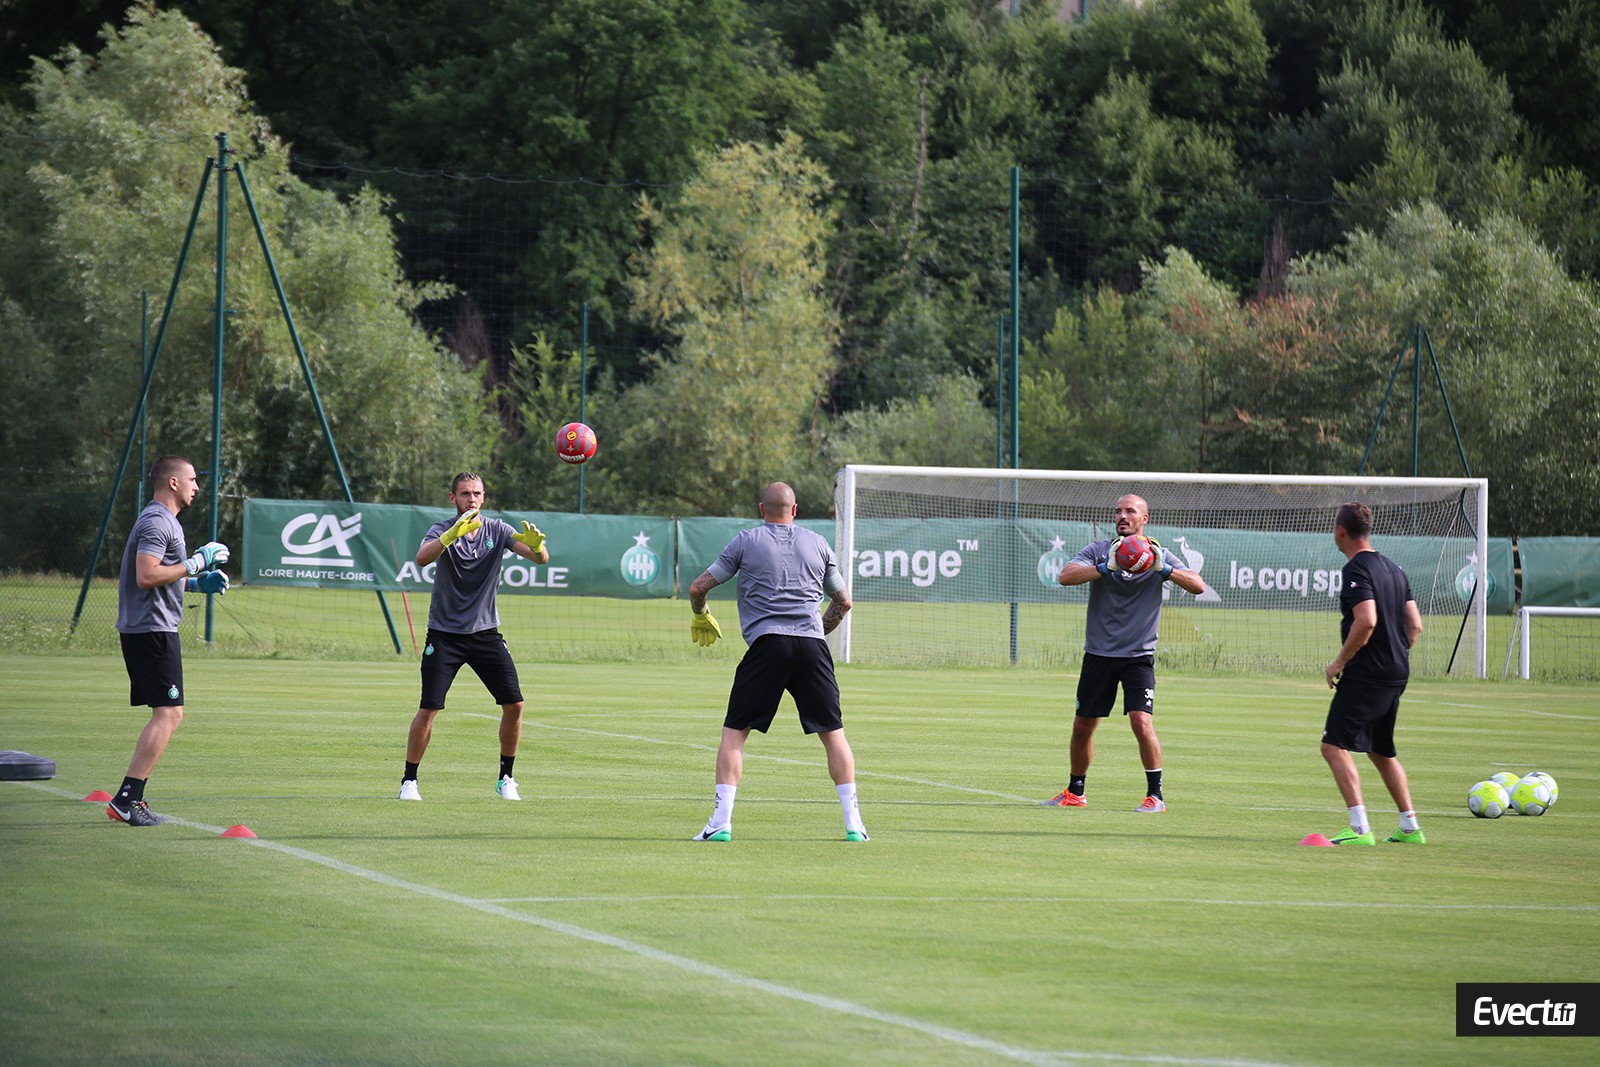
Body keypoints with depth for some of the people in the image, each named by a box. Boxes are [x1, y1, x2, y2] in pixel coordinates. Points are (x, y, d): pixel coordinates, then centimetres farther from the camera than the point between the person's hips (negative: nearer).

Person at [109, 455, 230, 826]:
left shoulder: (162, 520, 21)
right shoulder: (157, 522, -13)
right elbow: (146, 576, -24)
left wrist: (199, 582, 19)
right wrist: (195, 563, -18)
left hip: (144, 629, 11)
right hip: (151, 628, -11)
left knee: (167, 715, 13)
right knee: (168, 714, -14)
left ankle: (131, 798, 11)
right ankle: (126, 799, -18)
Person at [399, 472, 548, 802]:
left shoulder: (497, 530, 0)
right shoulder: (443, 530, -8)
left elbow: (541, 558, -11)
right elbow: (422, 558, -30)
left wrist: (536, 544, -35)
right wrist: (453, 535, -47)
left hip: (486, 633, 3)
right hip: (444, 635, -3)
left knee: (514, 705, -4)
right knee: (428, 709, -10)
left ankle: (506, 778, 12)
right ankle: (409, 780, 3)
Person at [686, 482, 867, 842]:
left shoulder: (746, 542, 10)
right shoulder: (818, 543, 16)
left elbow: (698, 587, 11)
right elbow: (843, 600, 23)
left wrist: (700, 618, 32)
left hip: (767, 644, -2)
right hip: (812, 645, 2)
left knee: (734, 732, 4)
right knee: (833, 732, 10)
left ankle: (721, 822, -6)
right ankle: (853, 823, 5)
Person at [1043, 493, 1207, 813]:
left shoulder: (1158, 555, 1)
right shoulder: (1098, 551, 2)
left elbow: (1198, 585, -10)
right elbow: (1065, 576, -15)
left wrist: (1163, 569, -25)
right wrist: (1106, 567, -27)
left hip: (1138, 656, -2)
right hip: (1099, 654, 2)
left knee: (1142, 721, -17)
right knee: (1082, 725, 8)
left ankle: (1155, 795, -7)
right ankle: (1075, 792, 26)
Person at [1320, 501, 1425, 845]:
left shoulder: (1357, 569, -13)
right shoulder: (1393, 568, 15)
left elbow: (1366, 621, -25)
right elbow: (1415, 625, 15)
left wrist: (1339, 662, -17)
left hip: (1365, 675, -9)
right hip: (1396, 675, 9)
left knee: (1335, 746, -10)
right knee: (1381, 751, 21)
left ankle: (1359, 828, -20)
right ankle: (1410, 827, 22)